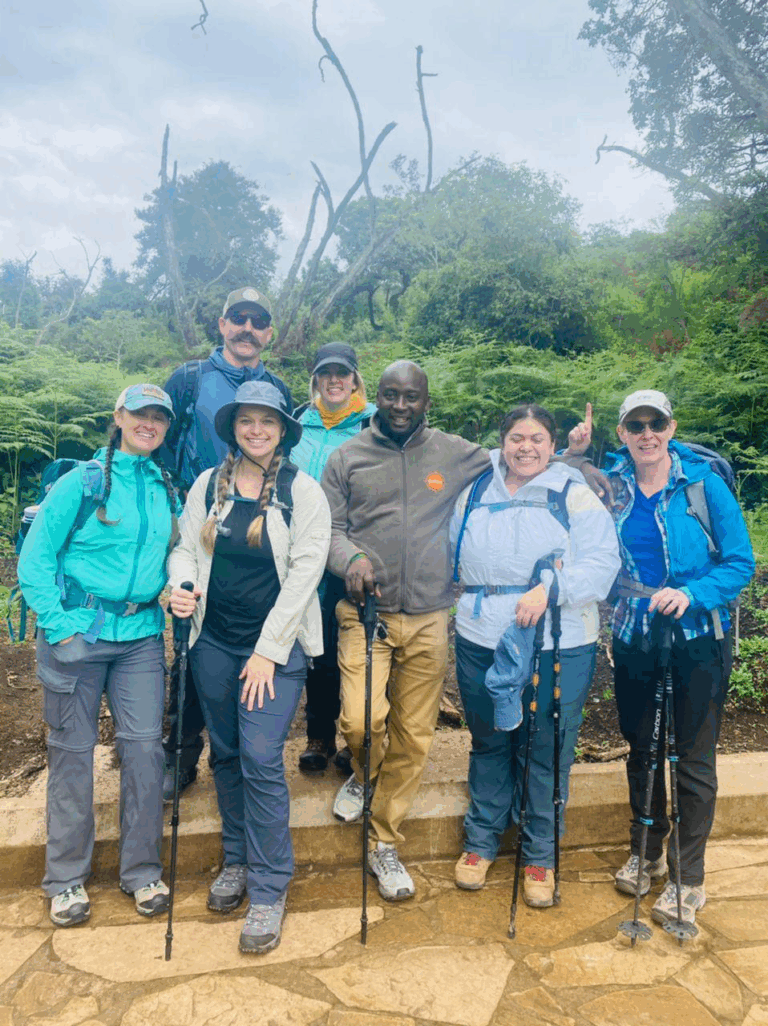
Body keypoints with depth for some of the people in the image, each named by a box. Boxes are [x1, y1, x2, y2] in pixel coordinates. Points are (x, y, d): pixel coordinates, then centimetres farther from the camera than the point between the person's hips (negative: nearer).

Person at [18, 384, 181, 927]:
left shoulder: (168, 490, 9)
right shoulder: (82, 483, -4)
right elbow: (34, 560, -4)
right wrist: (59, 625, -10)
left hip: (141, 637, 3)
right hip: (78, 634, -3)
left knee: (144, 745, 3)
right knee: (73, 750, 7)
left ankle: (143, 871, 21)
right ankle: (67, 879, 24)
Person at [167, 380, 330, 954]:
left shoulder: (304, 492, -7)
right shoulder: (208, 485, 5)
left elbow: (304, 572, -10)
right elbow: (186, 547, 12)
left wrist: (268, 650, -11)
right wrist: (182, 583, -12)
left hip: (276, 648, -4)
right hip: (214, 643, 4)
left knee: (261, 760, -6)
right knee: (227, 756, 15)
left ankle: (269, 889, 11)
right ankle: (237, 861, 36)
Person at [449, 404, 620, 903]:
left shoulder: (577, 497, -1)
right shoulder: (475, 495, 10)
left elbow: (601, 565, -11)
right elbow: (453, 557, 20)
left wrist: (548, 589, -24)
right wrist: (473, 607, 10)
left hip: (557, 648, -3)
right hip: (481, 643, 3)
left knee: (546, 753, 7)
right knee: (488, 745, 16)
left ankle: (541, 855, 27)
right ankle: (481, 842, 34)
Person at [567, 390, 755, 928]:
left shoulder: (703, 483, -9)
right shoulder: (609, 483, -1)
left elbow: (741, 562, -7)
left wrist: (691, 593, -23)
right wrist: (574, 456, -5)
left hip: (697, 637, -3)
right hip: (634, 636, 3)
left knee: (694, 758, 5)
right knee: (641, 748, 16)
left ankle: (689, 879, 22)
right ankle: (646, 853, 36)